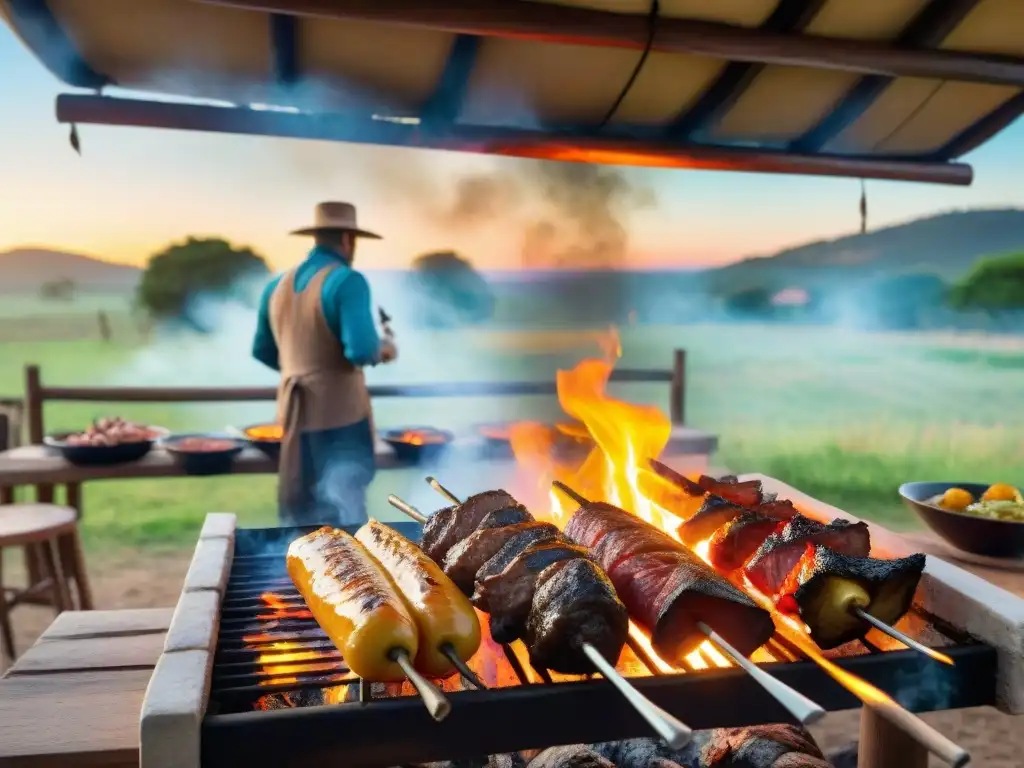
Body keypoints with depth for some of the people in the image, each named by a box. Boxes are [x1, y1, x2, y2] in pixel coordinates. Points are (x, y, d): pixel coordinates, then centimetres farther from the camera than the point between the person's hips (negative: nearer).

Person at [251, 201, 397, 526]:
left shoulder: (277, 286, 9)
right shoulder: (347, 282, -14)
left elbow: (263, 351, 19)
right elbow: (361, 350, -24)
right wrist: (384, 349, -2)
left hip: (295, 411, 7)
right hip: (341, 411, -7)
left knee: (300, 509, 17)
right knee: (343, 509, -2)